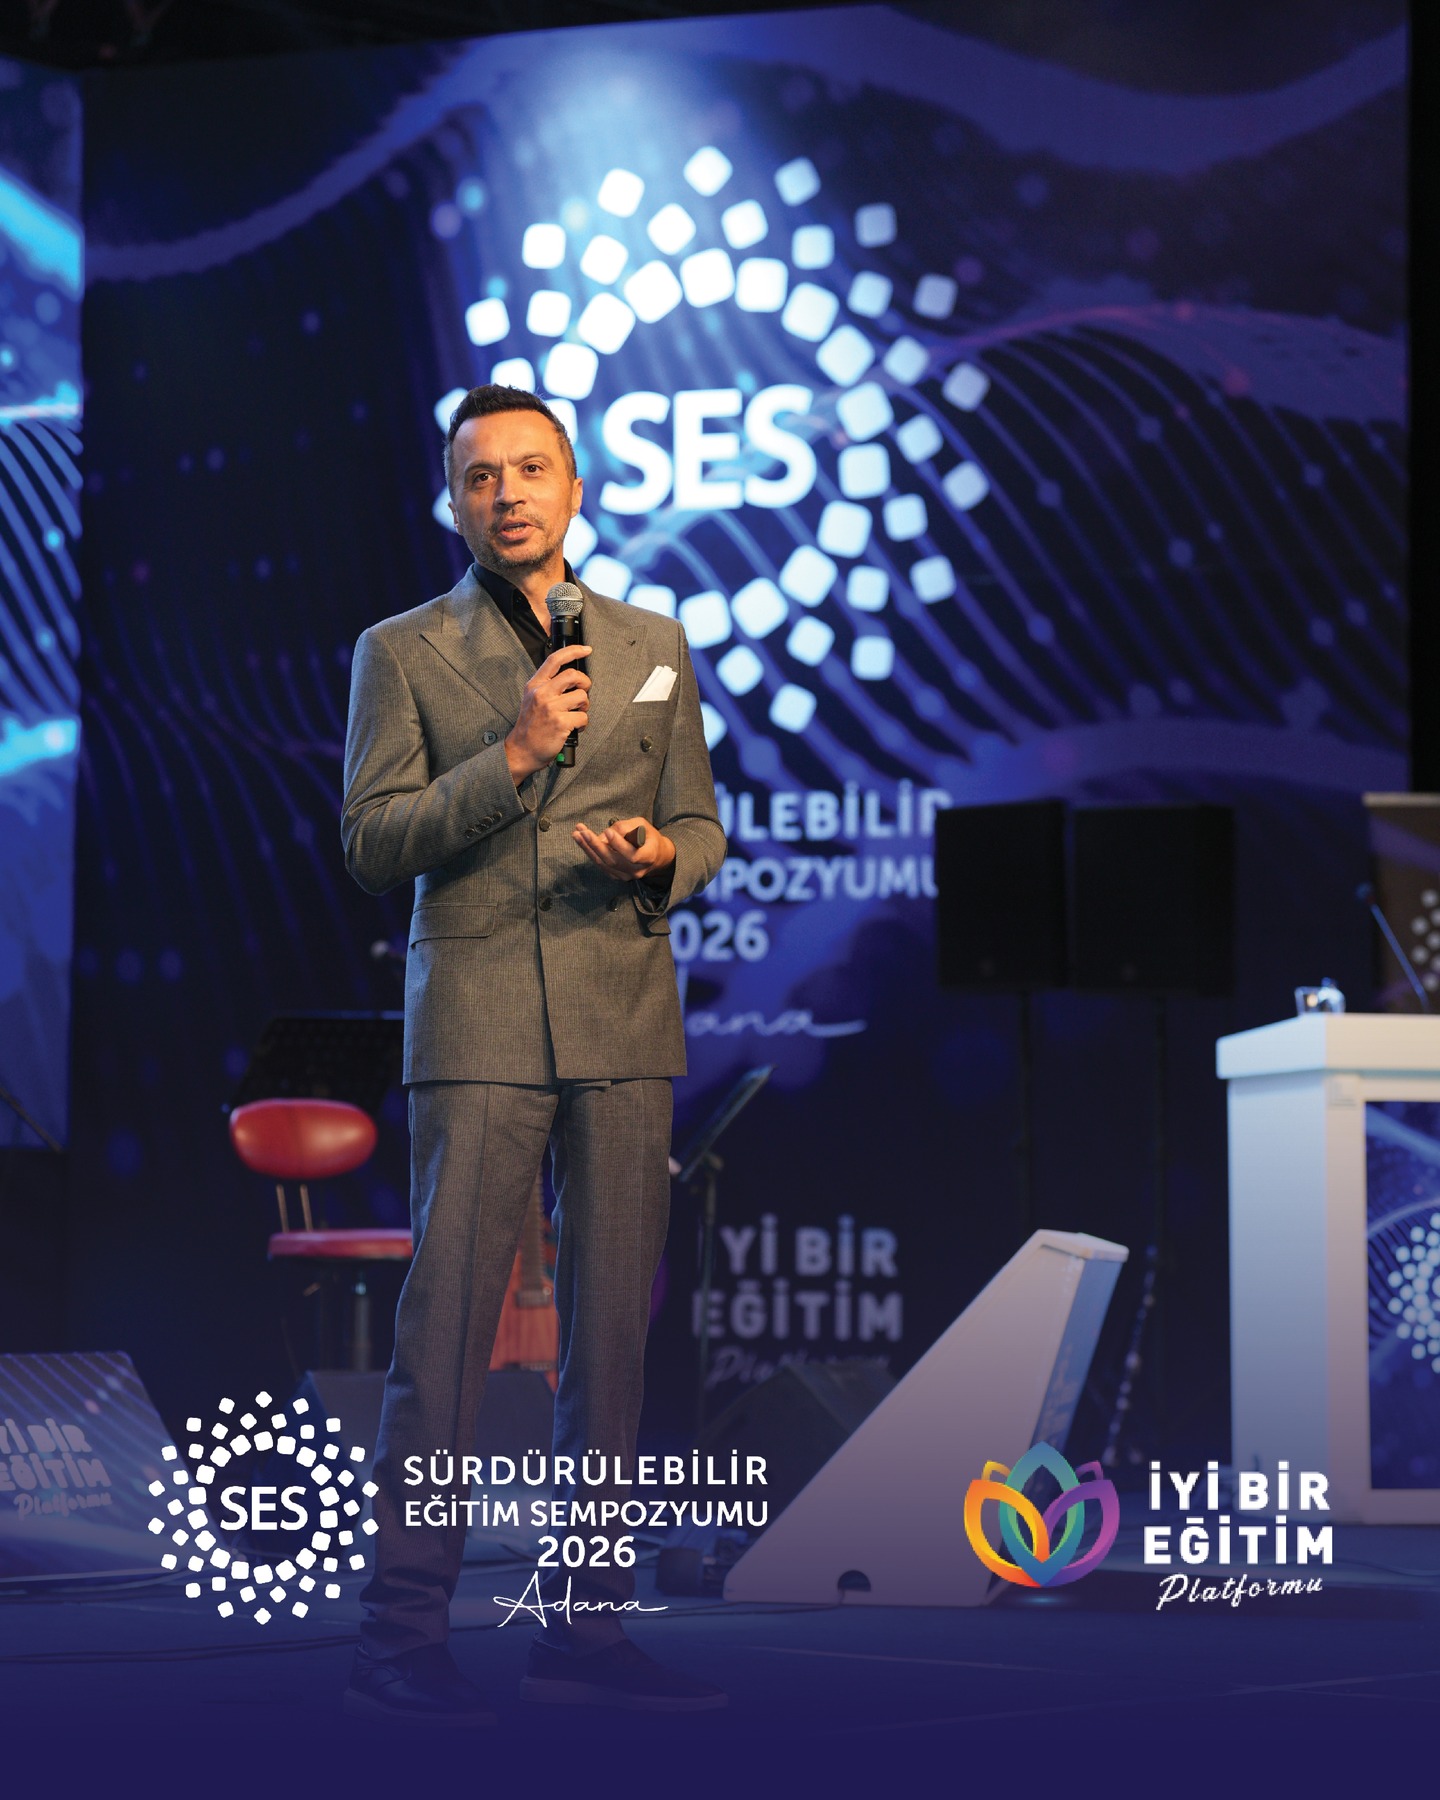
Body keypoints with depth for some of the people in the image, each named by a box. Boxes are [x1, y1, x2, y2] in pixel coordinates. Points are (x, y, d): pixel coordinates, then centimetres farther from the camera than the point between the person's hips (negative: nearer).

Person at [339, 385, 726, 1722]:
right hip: (478, 1022, -3)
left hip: (626, 1022, 4)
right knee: (447, 1321, -8)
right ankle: (403, 1633, -5)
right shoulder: (402, 653, 7)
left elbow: (703, 828, 17)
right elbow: (372, 843, -2)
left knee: (612, 1325, 3)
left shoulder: (653, 647, 16)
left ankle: (586, 1625, 9)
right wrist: (512, 756, -14)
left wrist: (661, 855, -7)